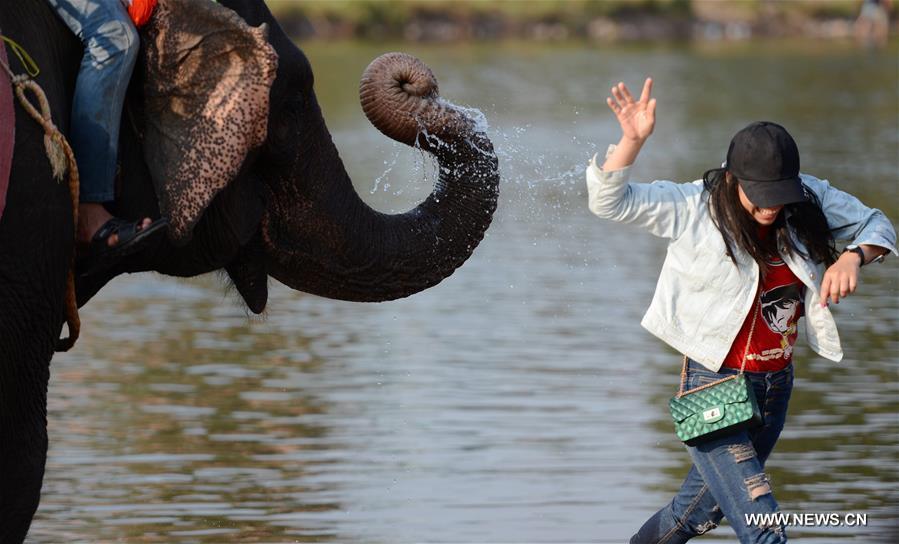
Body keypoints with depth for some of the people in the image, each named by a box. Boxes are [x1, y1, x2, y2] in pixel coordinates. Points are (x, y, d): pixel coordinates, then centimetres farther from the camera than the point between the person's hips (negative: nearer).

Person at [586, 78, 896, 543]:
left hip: (775, 386, 6)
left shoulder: (811, 202, -5)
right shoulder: (693, 209, -15)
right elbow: (608, 202, -18)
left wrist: (853, 257, -16)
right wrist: (633, 140, -35)